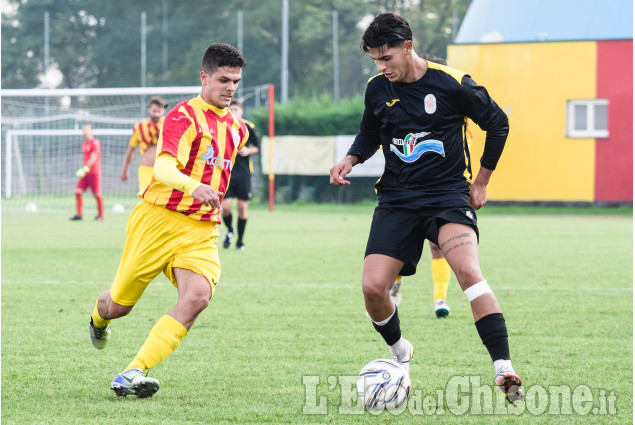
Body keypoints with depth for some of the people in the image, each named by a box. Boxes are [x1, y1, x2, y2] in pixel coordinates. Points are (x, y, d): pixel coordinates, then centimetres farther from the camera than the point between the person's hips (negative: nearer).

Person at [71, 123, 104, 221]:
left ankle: (100, 215, 11)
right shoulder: (85, 144, 15)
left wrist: (85, 169, -25)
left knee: (97, 194, -2)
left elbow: (93, 158, -18)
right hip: (85, 173, 8)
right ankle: (79, 214, 0)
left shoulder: (95, 143, -10)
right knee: (78, 191, -4)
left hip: (94, 172, -8)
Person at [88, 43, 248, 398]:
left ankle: (134, 374, -27)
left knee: (198, 297, -24)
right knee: (119, 305, 6)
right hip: (159, 220, -5)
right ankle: (99, 318, 47)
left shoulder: (237, 128, 13)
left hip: (202, 231, 5)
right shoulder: (184, 116, -11)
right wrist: (194, 187, -45)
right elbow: (163, 168, -28)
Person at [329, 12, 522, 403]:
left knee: (468, 270, -28)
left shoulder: (451, 83, -10)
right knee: (373, 288, -9)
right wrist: (351, 159, 2)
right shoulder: (378, 89, 4)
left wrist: (481, 181, 6)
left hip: (448, 195, -4)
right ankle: (401, 356, 23)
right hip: (397, 200, 4)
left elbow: (498, 124, 3)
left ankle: (505, 372, -28)